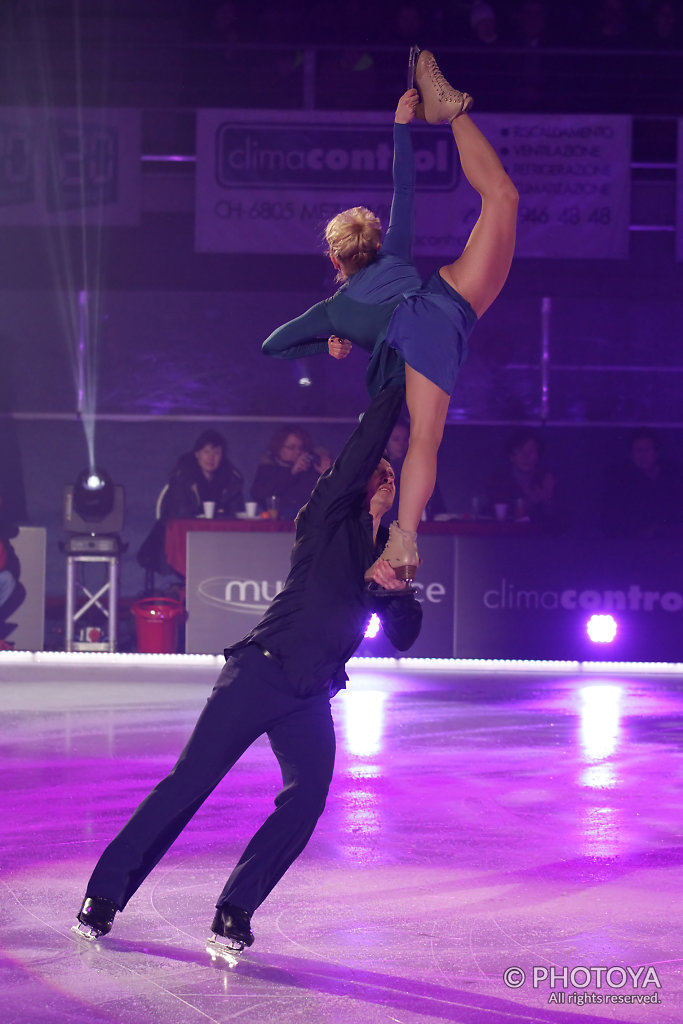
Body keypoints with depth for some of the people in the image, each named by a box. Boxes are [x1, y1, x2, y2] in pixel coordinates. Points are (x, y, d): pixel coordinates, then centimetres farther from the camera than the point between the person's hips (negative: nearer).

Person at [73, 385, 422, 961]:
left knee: (308, 796, -17)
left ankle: (235, 912, -8)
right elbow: (363, 448, -10)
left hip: (312, 697, 5)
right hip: (261, 670, -5)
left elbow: (403, 636, 15)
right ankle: (106, 892, 0)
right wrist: (397, 388, -6)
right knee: (190, 781, -8)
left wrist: (398, 589, -4)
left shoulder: (390, 551, 20)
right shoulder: (330, 514, 4)